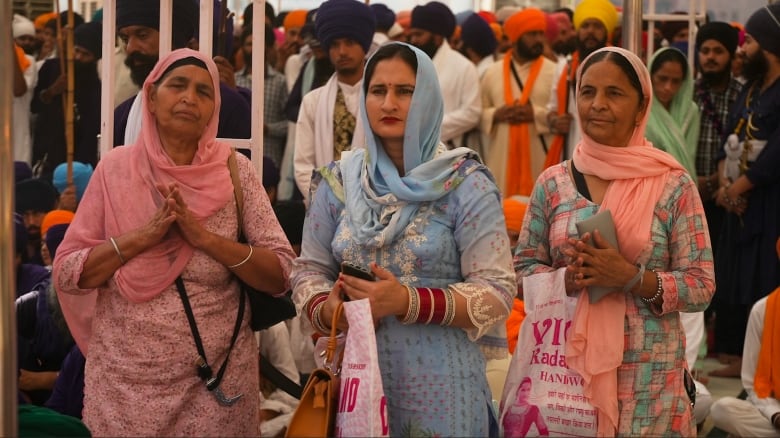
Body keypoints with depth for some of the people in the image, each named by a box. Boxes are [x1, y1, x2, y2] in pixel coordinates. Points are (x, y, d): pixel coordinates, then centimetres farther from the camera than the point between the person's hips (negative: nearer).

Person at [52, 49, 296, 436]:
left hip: (216, 378, 0)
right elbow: (66, 274, -3)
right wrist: (143, 235, -16)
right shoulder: (115, 168, -1)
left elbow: (281, 276, -7)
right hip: (126, 381, 0)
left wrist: (205, 237, -19)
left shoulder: (234, 170, -3)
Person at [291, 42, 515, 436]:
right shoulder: (338, 182, 4)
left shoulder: (465, 186, -7)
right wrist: (325, 309, -11)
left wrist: (408, 302, -21)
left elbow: (496, 292, -10)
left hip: (439, 385, -3)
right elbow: (309, 269, 10)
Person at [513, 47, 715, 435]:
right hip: (564, 364, 2)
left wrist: (631, 277, -20)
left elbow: (701, 287, -5)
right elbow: (523, 270, 6)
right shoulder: (553, 183, 3)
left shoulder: (673, 186, -4)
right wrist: (566, 278, -14)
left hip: (647, 374, -2)